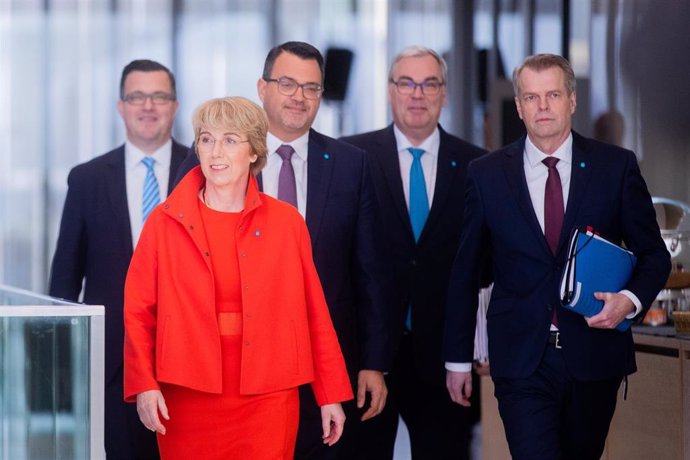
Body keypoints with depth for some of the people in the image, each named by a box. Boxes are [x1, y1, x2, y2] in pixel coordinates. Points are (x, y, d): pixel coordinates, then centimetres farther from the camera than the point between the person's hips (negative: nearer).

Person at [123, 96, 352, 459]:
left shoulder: (287, 223, 5)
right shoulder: (165, 222, 3)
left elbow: (314, 313, 6)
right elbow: (138, 311, 2)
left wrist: (332, 395, 6)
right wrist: (144, 386, -10)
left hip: (267, 399, 0)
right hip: (189, 399, 0)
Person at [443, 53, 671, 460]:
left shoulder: (617, 166, 1)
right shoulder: (487, 174, 2)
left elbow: (654, 254, 7)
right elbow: (465, 272, 7)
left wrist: (631, 299, -14)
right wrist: (458, 359, 7)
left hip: (595, 357, 1)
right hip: (522, 361, -1)